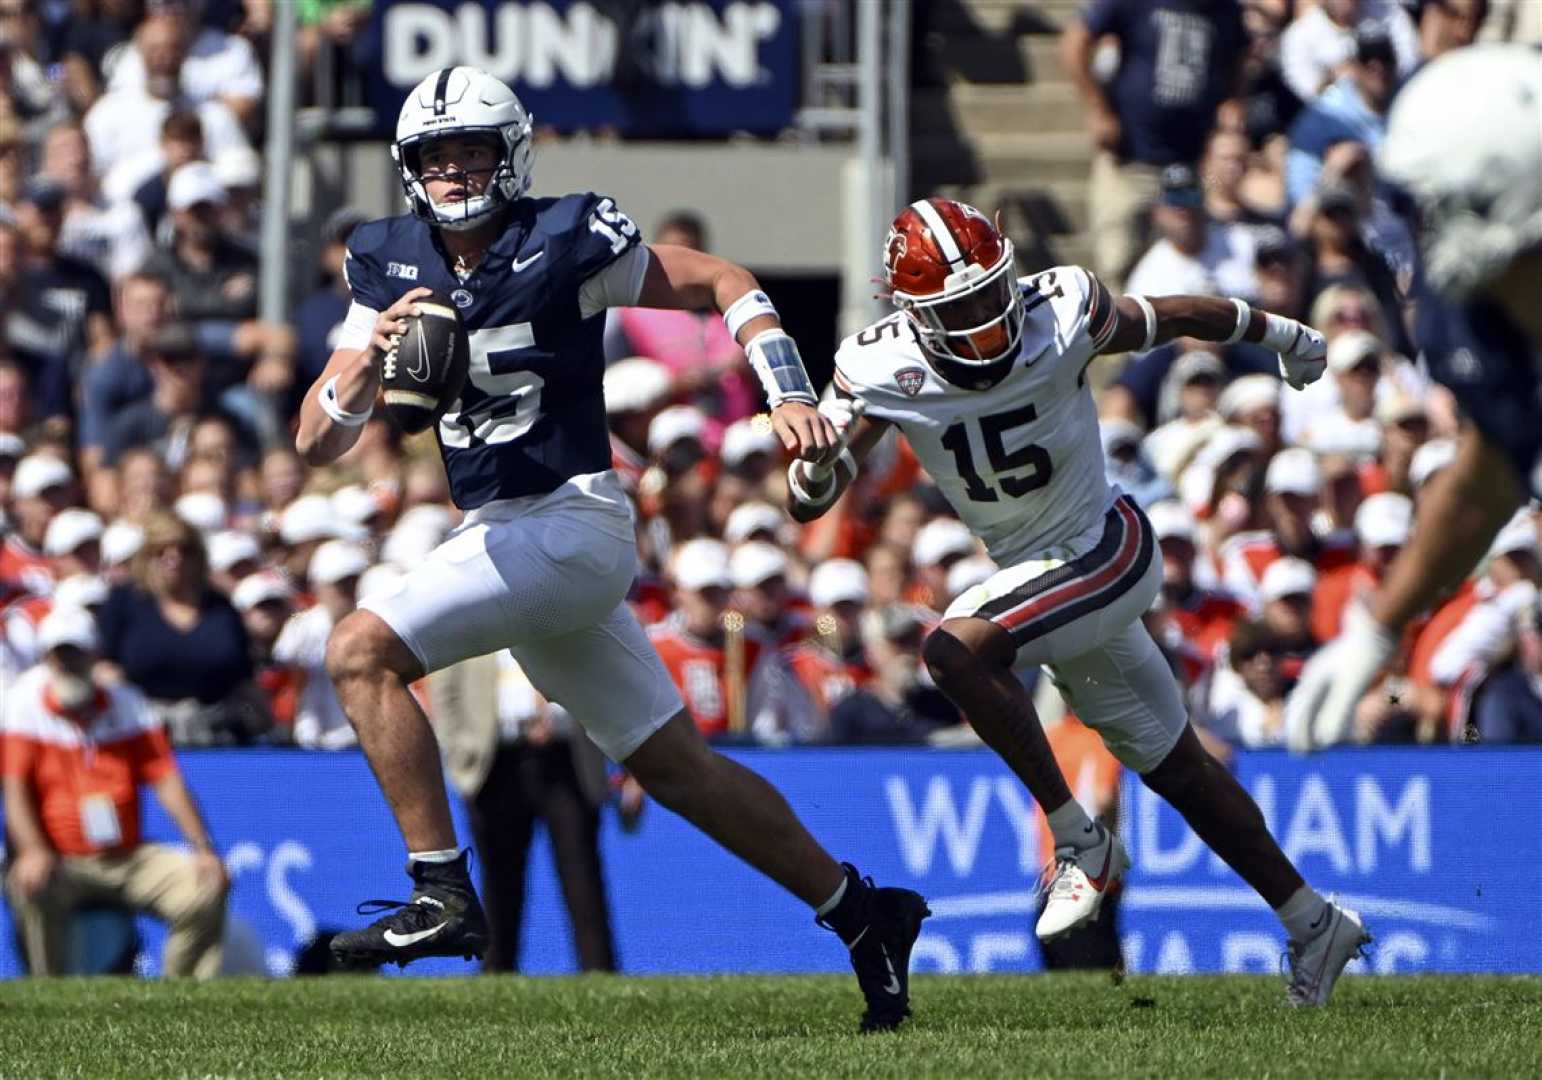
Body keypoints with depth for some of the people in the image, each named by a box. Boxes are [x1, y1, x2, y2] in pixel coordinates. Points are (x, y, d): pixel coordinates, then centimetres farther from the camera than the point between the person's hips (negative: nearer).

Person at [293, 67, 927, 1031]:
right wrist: (369, 355, -17)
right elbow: (317, 442, 3)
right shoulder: (391, 266, 7)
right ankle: (861, 913, 24)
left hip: (570, 521, -7)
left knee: (361, 653, -20)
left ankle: (442, 894, -18)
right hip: (500, 535, 7)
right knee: (677, 768, 12)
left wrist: (791, 396, -11)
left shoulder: (564, 245, -10)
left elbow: (724, 284, 1)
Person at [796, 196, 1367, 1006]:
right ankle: (1312, 923, 29)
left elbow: (1178, 318, -2)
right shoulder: (885, 369, -14)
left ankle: (1081, 844, -17)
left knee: (957, 651, -28)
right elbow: (804, 504, -15)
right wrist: (819, 461, -40)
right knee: (1175, 767, 14)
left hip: (1106, 552, -5)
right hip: (1035, 573, 5)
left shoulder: (1062, 318, -21)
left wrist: (1280, 336, 16)